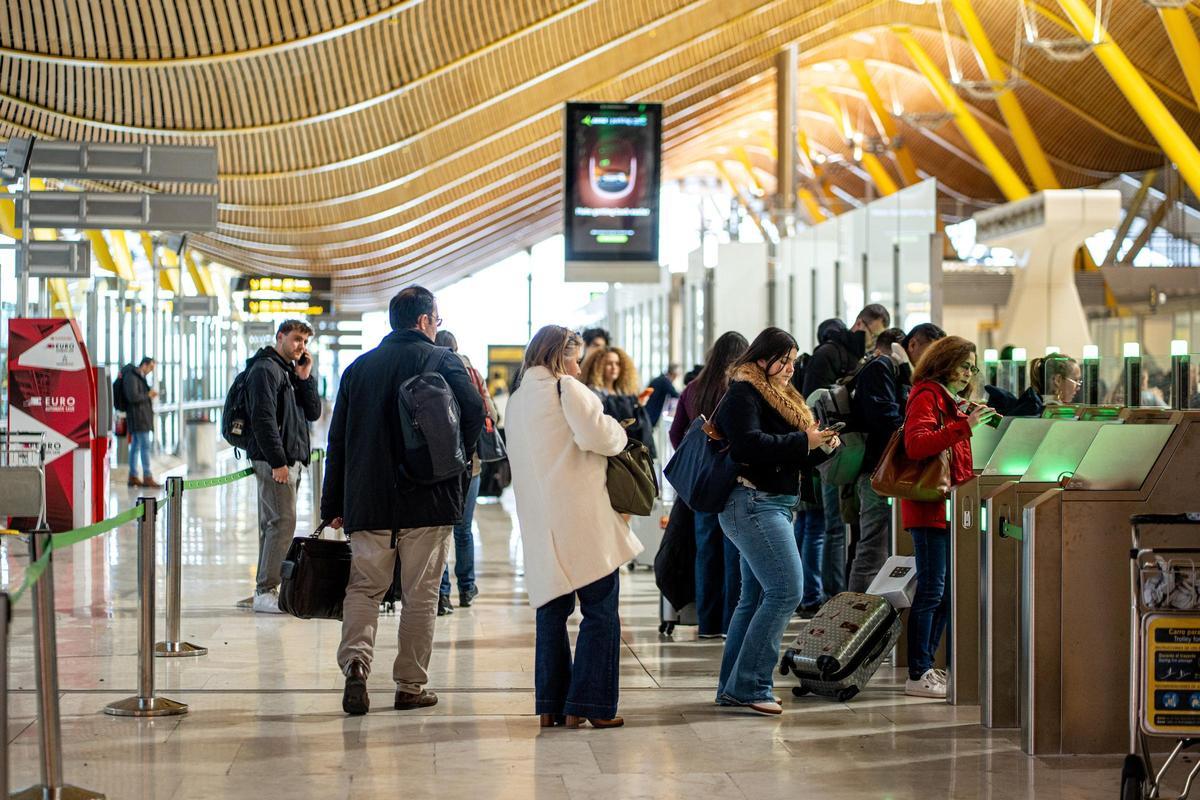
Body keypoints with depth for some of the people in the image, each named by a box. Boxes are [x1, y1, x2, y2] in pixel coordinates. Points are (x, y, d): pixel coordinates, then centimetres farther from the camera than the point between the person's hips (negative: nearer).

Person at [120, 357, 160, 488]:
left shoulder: (139, 376, 18)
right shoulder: (131, 377, -14)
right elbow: (132, 397, -23)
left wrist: (149, 395, 9)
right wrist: (148, 395, -11)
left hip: (141, 416, 10)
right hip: (138, 415, -10)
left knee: (135, 446, 9)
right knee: (145, 445, -12)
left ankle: (133, 477, 11)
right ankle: (147, 477, -14)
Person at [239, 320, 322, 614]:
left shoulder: (292, 372, 21)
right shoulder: (265, 369, -9)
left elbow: (313, 413, 15)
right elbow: (263, 419, -17)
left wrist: (305, 377, 4)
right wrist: (277, 462, -21)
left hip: (291, 460, 10)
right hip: (274, 460, -10)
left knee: (273, 524, 10)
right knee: (282, 523, -13)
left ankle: (265, 591, 14)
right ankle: (265, 593, -12)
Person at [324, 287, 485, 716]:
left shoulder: (358, 368, 11)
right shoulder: (443, 361, -1)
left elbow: (337, 442, 10)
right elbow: (475, 412, -16)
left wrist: (333, 504, 14)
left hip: (368, 499, 3)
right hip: (429, 500, -3)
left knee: (363, 587, 8)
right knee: (420, 594, 5)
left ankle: (355, 663, -14)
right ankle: (411, 686, 9)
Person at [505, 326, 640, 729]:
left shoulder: (517, 400, 18)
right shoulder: (566, 389, -5)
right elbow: (595, 435, -19)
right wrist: (618, 432, 3)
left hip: (538, 526, 7)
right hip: (582, 523, -7)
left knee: (552, 613, 13)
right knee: (601, 612, -2)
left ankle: (551, 706, 11)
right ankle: (587, 705, -5)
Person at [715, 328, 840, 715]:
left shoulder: (781, 397, 22)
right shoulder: (743, 394, -8)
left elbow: (793, 460, 24)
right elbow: (750, 443, -24)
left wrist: (820, 446, 5)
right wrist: (802, 441, -20)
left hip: (774, 505, 11)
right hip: (753, 503, -11)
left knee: (756, 597, 11)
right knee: (786, 591, -16)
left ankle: (733, 687, 15)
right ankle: (750, 685, -14)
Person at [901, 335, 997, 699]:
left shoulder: (952, 400, 20)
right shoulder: (926, 396, -8)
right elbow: (916, 444, -23)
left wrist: (972, 420, 14)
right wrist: (964, 426, -28)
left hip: (949, 506, 10)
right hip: (930, 505, -10)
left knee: (946, 590, 11)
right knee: (931, 589, -9)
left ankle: (925, 665, 19)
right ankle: (918, 676, -5)